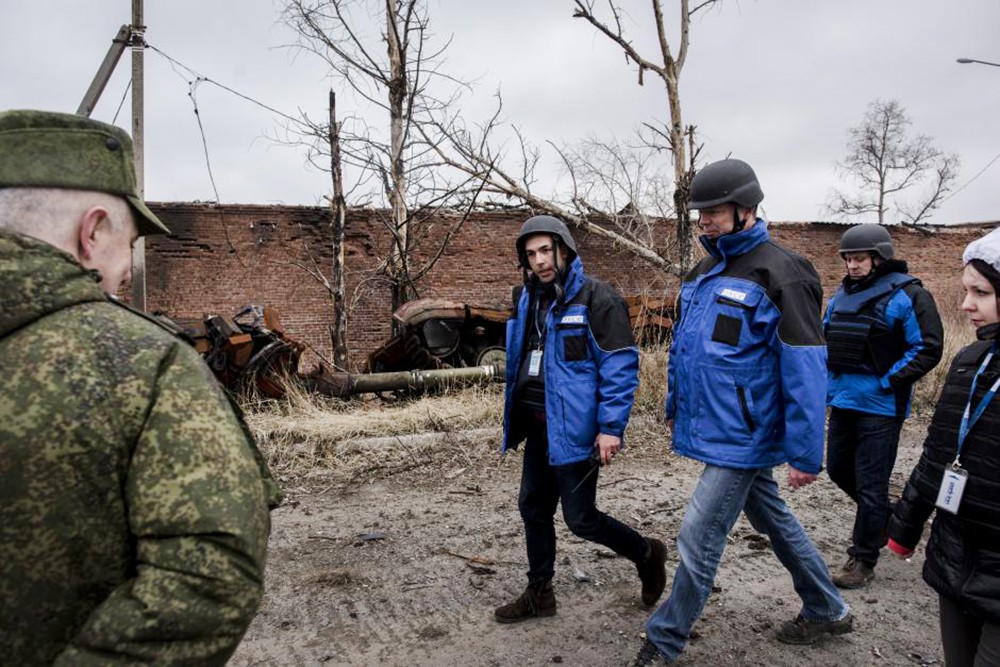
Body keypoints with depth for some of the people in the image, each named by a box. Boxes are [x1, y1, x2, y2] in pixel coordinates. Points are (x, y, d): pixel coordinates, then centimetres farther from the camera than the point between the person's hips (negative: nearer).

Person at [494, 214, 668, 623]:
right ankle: (539, 593, 32)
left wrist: (611, 428, -19)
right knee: (533, 507, 15)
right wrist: (514, 420, 17)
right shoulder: (526, 299, 9)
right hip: (537, 426, 8)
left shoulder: (595, 298, -14)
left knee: (580, 518, 0)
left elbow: (620, 366, -16)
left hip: (573, 428, -8)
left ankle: (647, 554, 27)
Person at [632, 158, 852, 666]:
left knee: (698, 538, -3)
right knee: (773, 519, 21)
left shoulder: (781, 275, -17)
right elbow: (682, 344, 20)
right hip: (713, 428, 9)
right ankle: (827, 610, 41)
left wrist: (805, 454, -20)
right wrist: (675, 406, 23)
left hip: (742, 437, -9)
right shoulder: (703, 272, 9)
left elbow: (805, 371, -19)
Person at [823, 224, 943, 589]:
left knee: (870, 486, 0)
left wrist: (887, 382, -16)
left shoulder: (906, 296, -11)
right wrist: (829, 378, 8)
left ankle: (863, 560, 14)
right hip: (841, 402, 8)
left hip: (879, 408, -7)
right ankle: (880, 518, 45)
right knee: (838, 469, 19)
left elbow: (928, 348, -13)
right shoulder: (842, 295, 10)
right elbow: (826, 338, 21)